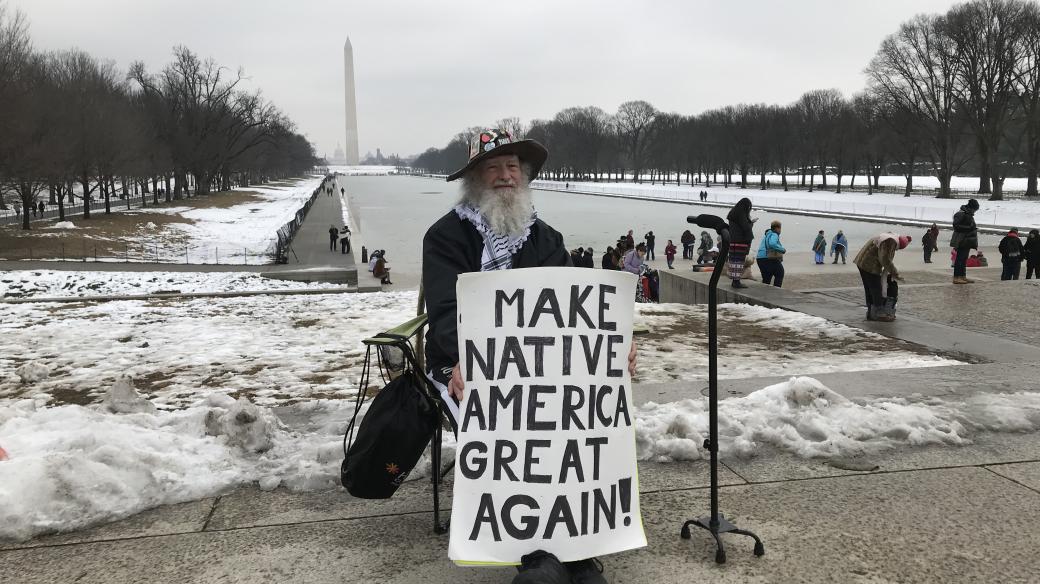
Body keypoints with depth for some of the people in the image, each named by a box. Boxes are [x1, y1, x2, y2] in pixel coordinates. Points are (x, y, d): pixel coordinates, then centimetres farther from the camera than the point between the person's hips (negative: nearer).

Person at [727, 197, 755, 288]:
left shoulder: (733, 213, 13)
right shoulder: (741, 214, -15)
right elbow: (746, 228, -16)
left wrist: (750, 222, 19)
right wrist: (751, 223, 4)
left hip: (732, 241, 9)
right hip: (740, 241, -9)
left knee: (734, 260, 11)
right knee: (739, 260, -7)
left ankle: (734, 281, 15)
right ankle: (737, 281, -8)